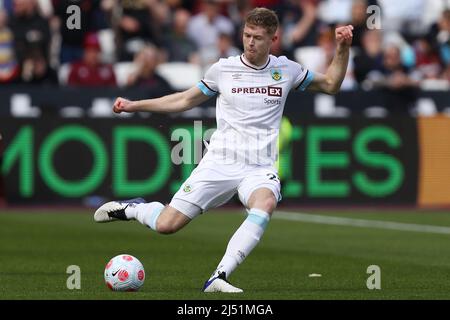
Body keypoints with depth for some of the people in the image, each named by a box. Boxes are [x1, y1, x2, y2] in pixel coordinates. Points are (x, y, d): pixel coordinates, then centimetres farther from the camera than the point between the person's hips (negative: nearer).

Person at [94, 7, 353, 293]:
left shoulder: (285, 70, 6)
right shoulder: (223, 69, 3)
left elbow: (330, 85, 18)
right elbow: (186, 100, 16)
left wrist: (343, 49, 3)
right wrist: (135, 106, 12)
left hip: (260, 169, 0)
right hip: (219, 163, 0)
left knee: (265, 204, -37)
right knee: (166, 225, -9)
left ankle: (219, 278, -37)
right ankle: (132, 208, 27)